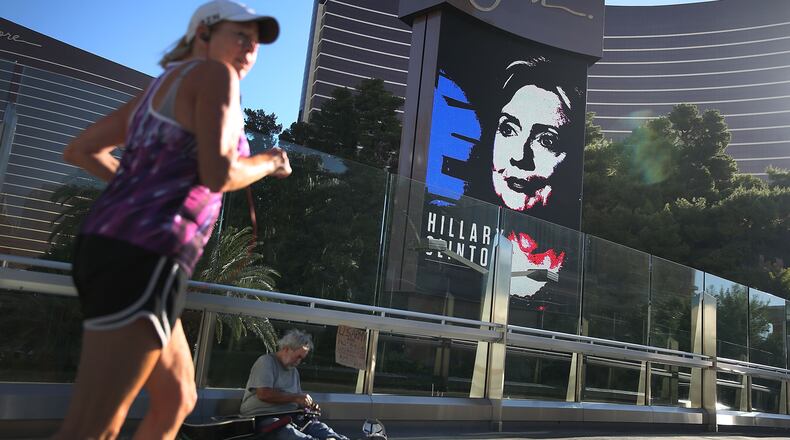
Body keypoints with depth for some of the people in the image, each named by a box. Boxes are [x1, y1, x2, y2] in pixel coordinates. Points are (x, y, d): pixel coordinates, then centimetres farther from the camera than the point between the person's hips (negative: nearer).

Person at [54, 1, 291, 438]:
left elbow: (78, 150, 26)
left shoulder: (159, 87, 24)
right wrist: (270, 162, 4)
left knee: (177, 399, 19)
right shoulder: (216, 75, -1)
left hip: (108, 250, 10)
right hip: (142, 260, -10)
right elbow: (218, 174, -16)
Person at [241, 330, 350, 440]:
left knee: (318, 427, -24)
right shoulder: (266, 362, 1)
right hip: (263, 418, -7)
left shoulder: (294, 372, 26)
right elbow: (264, 394, -12)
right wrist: (295, 397, -10)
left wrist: (309, 404, 4)